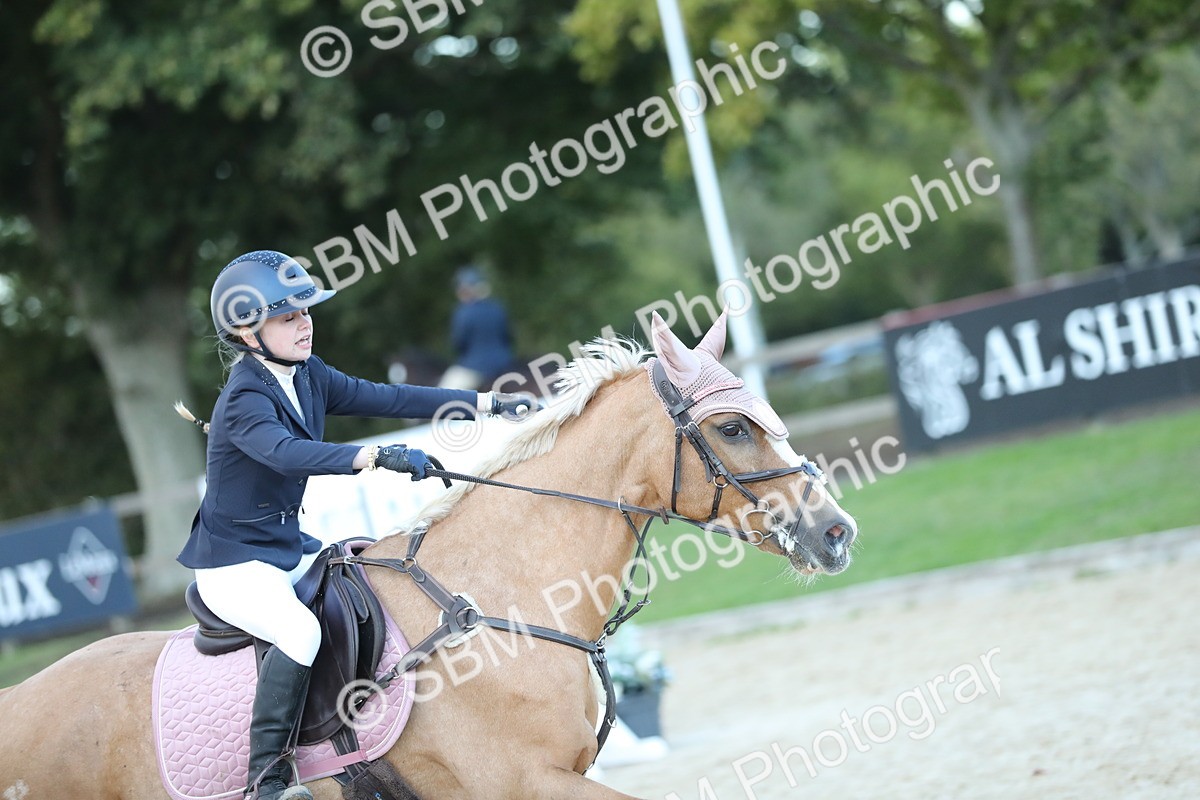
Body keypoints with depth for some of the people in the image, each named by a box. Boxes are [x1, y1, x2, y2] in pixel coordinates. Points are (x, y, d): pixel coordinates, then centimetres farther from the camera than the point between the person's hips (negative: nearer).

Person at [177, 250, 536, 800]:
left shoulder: (308, 377, 4)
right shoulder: (245, 401, -22)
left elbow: (386, 398, 3)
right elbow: (285, 452, -41)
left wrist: (487, 402, -1)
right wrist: (372, 457, -54)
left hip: (290, 548, 10)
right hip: (234, 565, -10)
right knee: (300, 630, -34)